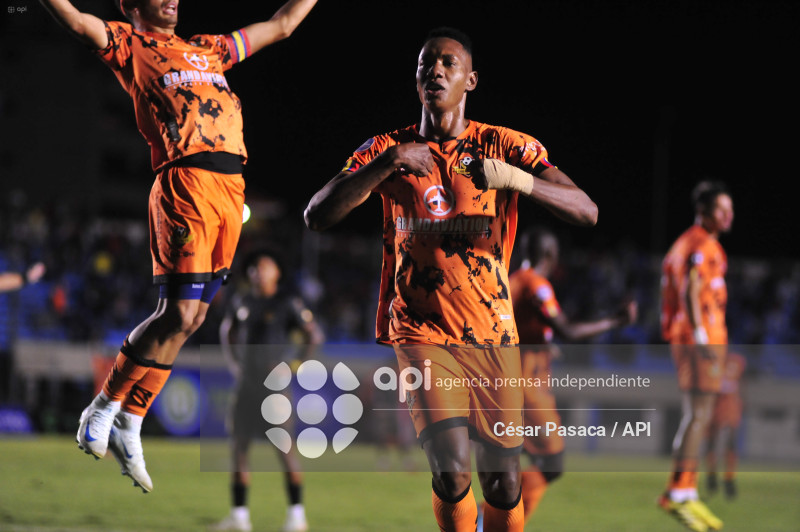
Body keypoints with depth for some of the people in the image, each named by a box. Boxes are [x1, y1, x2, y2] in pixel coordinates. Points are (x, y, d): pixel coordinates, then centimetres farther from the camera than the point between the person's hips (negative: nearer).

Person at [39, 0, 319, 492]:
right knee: (180, 314, -12)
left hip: (231, 187, 7)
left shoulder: (208, 49, 27)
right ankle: (104, 409, 3)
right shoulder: (130, 44, 9)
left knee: (192, 315, 5)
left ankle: (128, 427, 12)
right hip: (186, 184, -7)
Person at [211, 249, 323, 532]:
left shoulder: (287, 302, -6)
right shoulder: (242, 302, 10)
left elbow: (314, 335, -6)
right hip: (247, 382, 6)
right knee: (238, 444, 4)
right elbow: (227, 331, 28)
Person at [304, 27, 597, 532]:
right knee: (452, 469, -20)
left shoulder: (505, 147, 1)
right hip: (421, 333, -1)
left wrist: (513, 177, -26)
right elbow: (316, 216, -9)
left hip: (493, 335, 1)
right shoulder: (387, 150, 3)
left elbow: (586, 211, -10)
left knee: (504, 483, 2)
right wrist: (385, 164, -21)